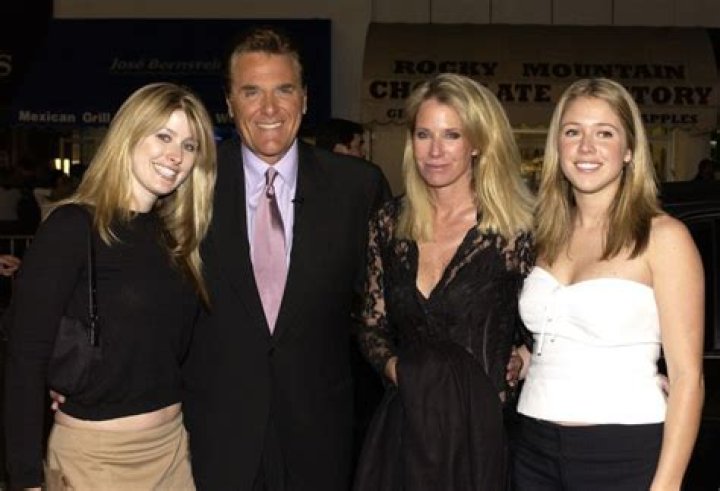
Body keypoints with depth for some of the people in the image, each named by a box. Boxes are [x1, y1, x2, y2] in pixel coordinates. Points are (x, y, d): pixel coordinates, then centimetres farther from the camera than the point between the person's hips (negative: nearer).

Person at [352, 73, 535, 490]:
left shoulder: (514, 229, -10)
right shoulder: (390, 224, 1)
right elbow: (372, 325, 9)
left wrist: (497, 383, -11)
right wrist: (395, 367, -8)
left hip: (480, 429, -3)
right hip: (402, 423, 3)